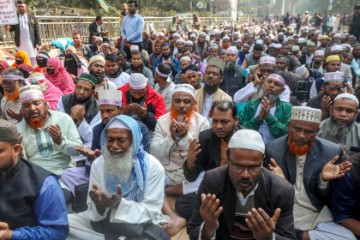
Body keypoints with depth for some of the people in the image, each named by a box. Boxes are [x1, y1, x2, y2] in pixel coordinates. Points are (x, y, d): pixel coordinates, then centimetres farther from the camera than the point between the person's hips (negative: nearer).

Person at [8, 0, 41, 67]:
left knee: (33, 58, 5)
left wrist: (38, 42, -5)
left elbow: (36, 30, 2)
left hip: (31, 42, -1)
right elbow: (12, 28, 3)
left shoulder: (32, 17, 5)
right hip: (20, 43, 1)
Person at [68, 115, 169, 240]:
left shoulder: (153, 167, -15)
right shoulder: (98, 164, -5)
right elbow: (95, 212, -5)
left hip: (139, 225, -3)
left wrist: (120, 204, -31)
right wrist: (99, 205, -29)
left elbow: (151, 211, -17)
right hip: (104, 221, 4)